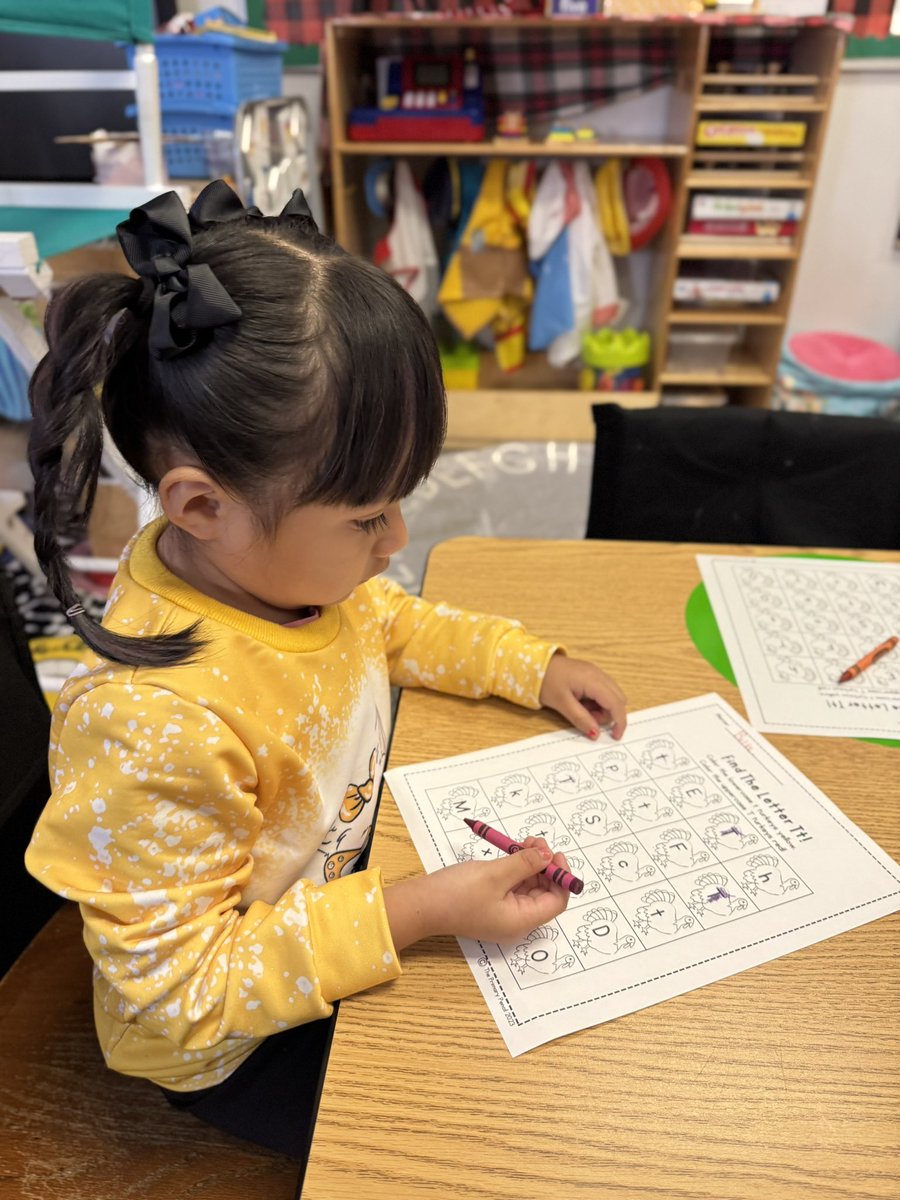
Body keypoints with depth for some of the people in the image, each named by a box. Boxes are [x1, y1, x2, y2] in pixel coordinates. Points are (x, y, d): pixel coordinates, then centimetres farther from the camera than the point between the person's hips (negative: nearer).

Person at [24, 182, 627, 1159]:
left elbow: (389, 624, 5)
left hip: (347, 878, 6)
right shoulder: (155, 726, -41)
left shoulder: (287, 557, -18)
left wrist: (530, 664, -6)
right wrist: (414, 913, -35)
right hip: (232, 1043, -6)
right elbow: (182, 989, -29)